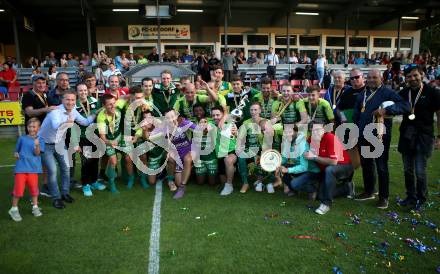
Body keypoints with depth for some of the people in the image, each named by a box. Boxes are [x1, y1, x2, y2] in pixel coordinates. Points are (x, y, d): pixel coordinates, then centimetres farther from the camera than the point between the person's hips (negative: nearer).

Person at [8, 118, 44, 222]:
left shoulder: (39, 140, 0)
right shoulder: (22, 138, 5)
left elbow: (37, 153, -11)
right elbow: (17, 150, 16)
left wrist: (37, 145, -30)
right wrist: (16, 154, -6)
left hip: (33, 168, 0)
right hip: (21, 167, 1)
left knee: (34, 188, 8)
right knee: (18, 189, -1)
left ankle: (35, 207, 25)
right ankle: (14, 209, 17)